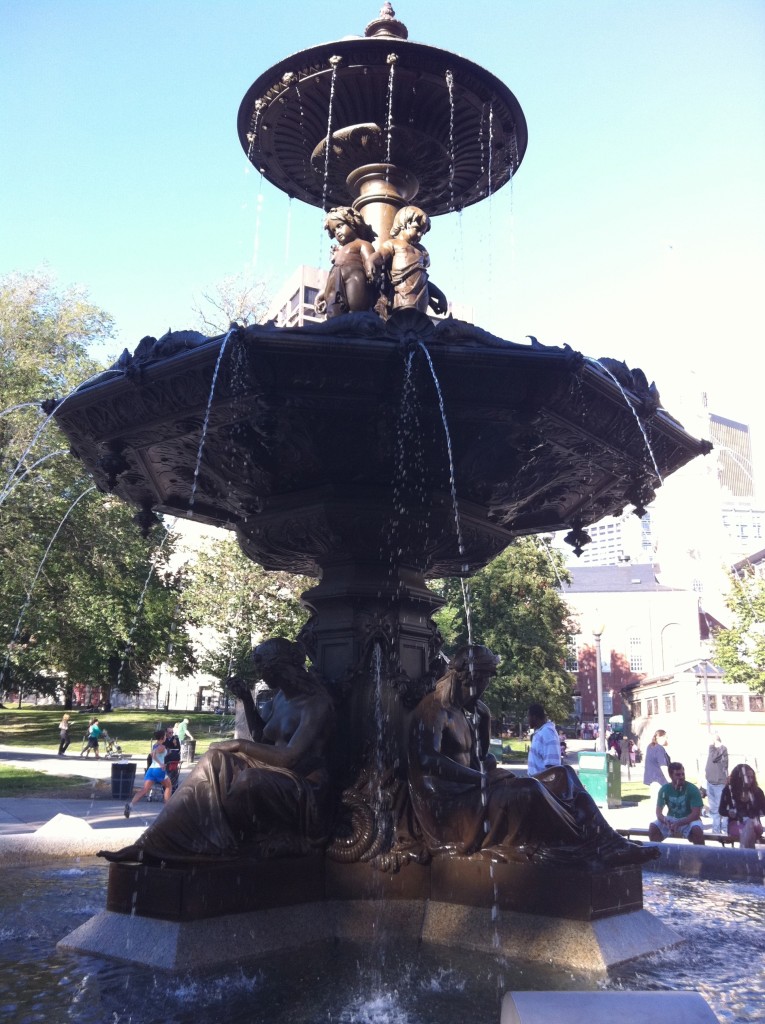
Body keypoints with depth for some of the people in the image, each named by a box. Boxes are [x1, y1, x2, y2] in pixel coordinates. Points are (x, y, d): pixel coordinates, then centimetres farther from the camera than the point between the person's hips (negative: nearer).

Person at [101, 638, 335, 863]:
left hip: (305, 793, -8)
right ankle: (152, 844, -19)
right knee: (215, 761, -12)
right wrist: (247, 699, 12)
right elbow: (262, 738, 23)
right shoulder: (282, 696, 11)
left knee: (250, 780, -36)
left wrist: (240, 744, -18)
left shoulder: (316, 702, -17)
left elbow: (289, 757, -25)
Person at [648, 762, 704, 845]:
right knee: (653, 827, -22)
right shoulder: (664, 789, -7)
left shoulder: (693, 789, -15)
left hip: (689, 820, -2)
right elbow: (659, 812, -8)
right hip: (671, 819, 3)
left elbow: (696, 814, -20)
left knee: (697, 830, -35)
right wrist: (666, 821, -32)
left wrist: (678, 823, -32)